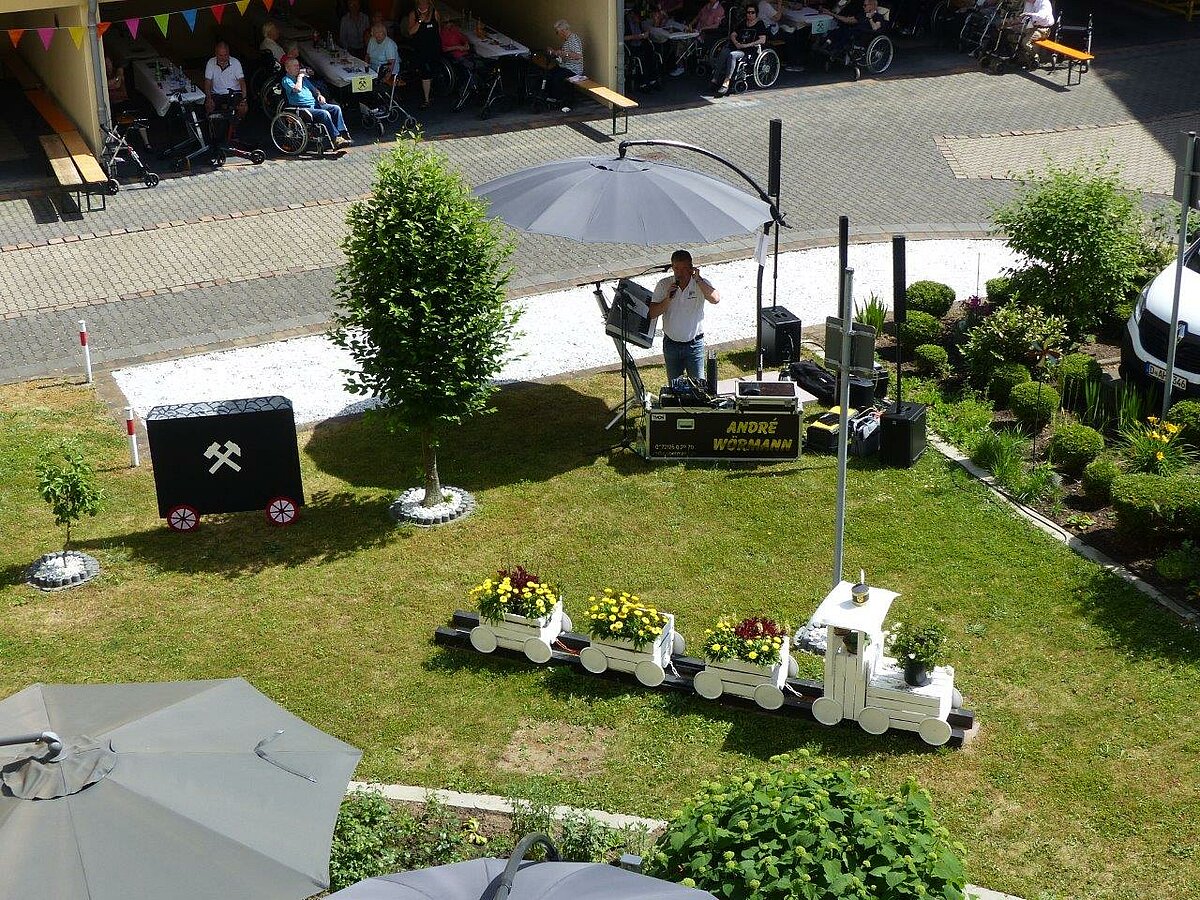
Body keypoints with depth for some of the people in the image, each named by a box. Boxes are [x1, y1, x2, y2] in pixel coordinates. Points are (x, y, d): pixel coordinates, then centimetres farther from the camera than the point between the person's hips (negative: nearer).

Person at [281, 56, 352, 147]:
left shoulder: (303, 77, 22)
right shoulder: (286, 80, -3)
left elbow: (313, 89, 30)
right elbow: (297, 89, -22)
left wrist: (319, 95, 8)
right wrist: (299, 77, -6)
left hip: (314, 103, 8)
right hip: (303, 108, -8)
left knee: (336, 108, -9)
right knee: (325, 114, -30)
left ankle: (343, 134, -13)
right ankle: (336, 139, -28)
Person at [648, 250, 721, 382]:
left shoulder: (700, 284, -10)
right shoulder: (664, 285, -6)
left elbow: (715, 299, -29)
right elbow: (652, 314, -9)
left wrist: (698, 280, -32)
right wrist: (668, 298, -23)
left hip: (694, 344, -2)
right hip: (671, 344, 2)